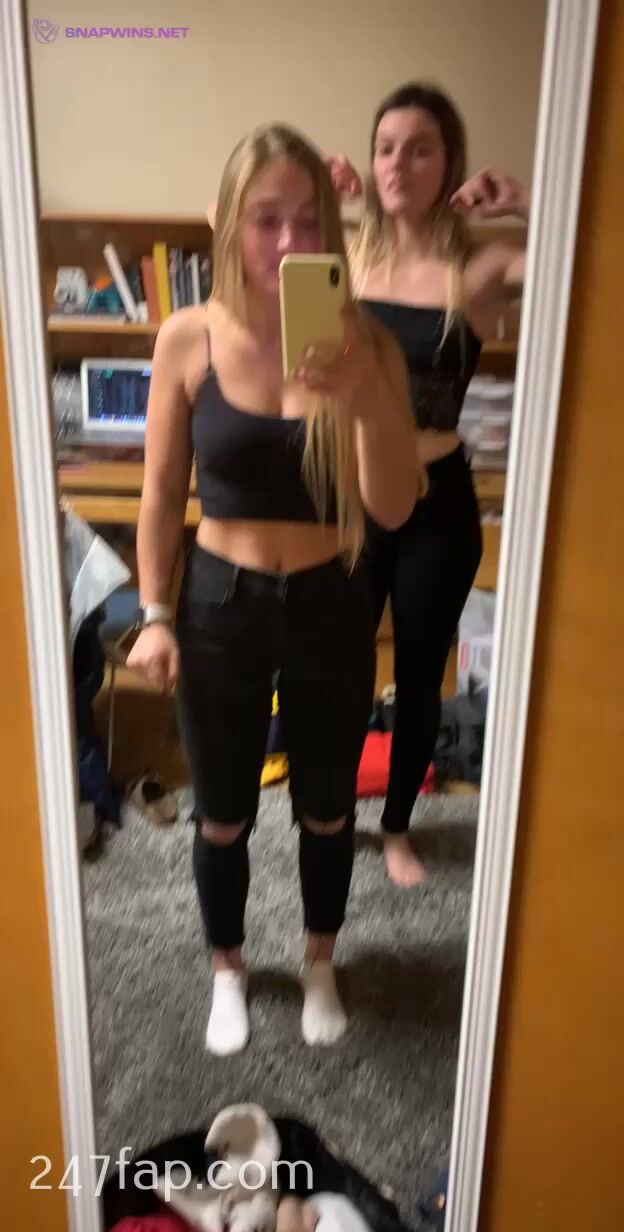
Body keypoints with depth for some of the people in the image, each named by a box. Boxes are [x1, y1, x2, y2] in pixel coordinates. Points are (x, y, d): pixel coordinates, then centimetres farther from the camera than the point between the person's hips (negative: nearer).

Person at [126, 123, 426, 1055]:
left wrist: (367, 399, -31)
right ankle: (228, 971, 45)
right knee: (223, 817, 16)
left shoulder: (366, 343, -10)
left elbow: (395, 509, -15)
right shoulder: (189, 339, -9)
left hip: (331, 608, 1)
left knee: (326, 810, 18)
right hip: (220, 604, 0)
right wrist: (155, 614, -4)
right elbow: (162, 494, -1)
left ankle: (320, 964, 47)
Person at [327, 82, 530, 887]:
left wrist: (526, 206, -22)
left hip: (438, 504, -1)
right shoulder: (348, 252, 0)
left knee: (420, 677, 13)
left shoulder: (485, 267, -8)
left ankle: (397, 826, 38)